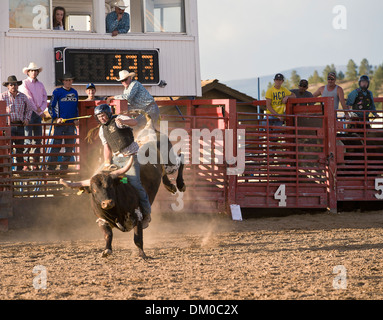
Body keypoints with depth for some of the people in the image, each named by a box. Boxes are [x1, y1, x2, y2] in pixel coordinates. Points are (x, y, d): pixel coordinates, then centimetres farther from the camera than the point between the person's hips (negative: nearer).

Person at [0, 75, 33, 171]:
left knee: (20, 149, 8)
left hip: (20, 125, 4)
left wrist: (26, 119, 11)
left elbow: (30, 108, 23)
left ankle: (20, 169, 16)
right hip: (8, 126, -4)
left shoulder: (23, 96, 9)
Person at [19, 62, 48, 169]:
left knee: (38, 139, 4)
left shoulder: (40, 85, 16)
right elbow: (29, 99, -9)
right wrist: (39, 112, -9)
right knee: (28, 138, -10)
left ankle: (36, 162, 7)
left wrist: (41, 109, -7)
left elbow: (45, 98, 13)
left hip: (39, 114, 6)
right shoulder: (25, 84, -3)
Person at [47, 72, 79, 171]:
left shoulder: (74, 92, 13)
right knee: (56, 144, -9)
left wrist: (76, 119, 9)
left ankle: (64, 166, 15)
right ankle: (51, 167, -6)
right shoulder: (57, 92, -2)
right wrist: (56, 118, -12)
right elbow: (50, 107, -1)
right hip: (60, 122, -5)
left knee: (70, 145, 6)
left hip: (71, 123, 5)